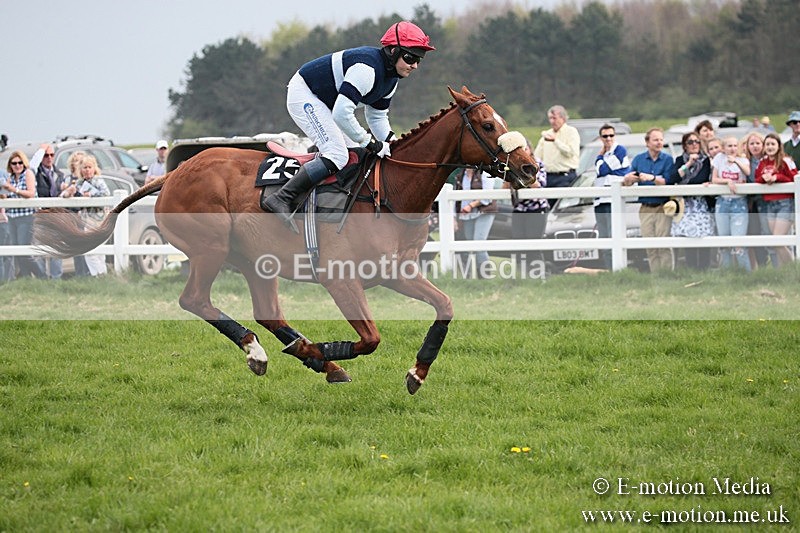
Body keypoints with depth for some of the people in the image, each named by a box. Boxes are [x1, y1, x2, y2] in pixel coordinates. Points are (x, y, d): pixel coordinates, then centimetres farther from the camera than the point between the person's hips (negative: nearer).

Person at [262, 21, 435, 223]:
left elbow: (377, 116, 12)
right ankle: (280, 199, -24)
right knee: (337, 156, -22)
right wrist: (370, 143, -26)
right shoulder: (367, 68, -30)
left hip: (323, 103, 11)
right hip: (304, 95, -11)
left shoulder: (390, 77, 1)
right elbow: (342, 114, -34)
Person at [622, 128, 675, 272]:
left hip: (662, 207, -3)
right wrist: (628, 179, -21)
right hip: (645, 208, 3)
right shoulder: (638, 159, 9)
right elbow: (627, 182, 3)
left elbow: (667, 182, -10)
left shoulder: (667, 160, 0)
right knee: (650, 245, 2)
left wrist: (652, 178, -26)